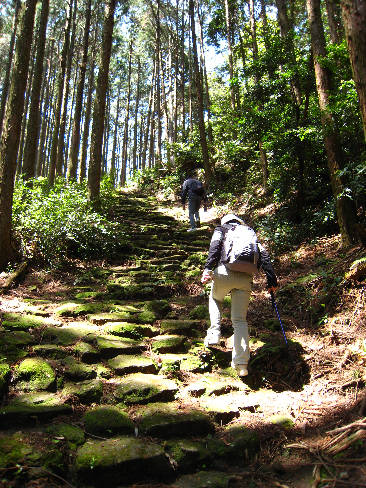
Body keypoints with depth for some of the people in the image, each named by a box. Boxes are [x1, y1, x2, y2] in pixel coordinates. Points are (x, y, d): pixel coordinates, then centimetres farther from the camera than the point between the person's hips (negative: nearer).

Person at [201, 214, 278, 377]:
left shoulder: (221, 228, 20)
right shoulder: (249, 232, 29)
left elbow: (215, 247, -2)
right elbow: (263, 255, 17)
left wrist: (208, 268, -13)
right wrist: (272, 279, 13)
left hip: (224, 272, -2)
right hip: (245, 278, 2)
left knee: (215, 299, 29)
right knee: (240, 320, 8)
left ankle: (214, 334, 13)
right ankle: (241, 364, 3)